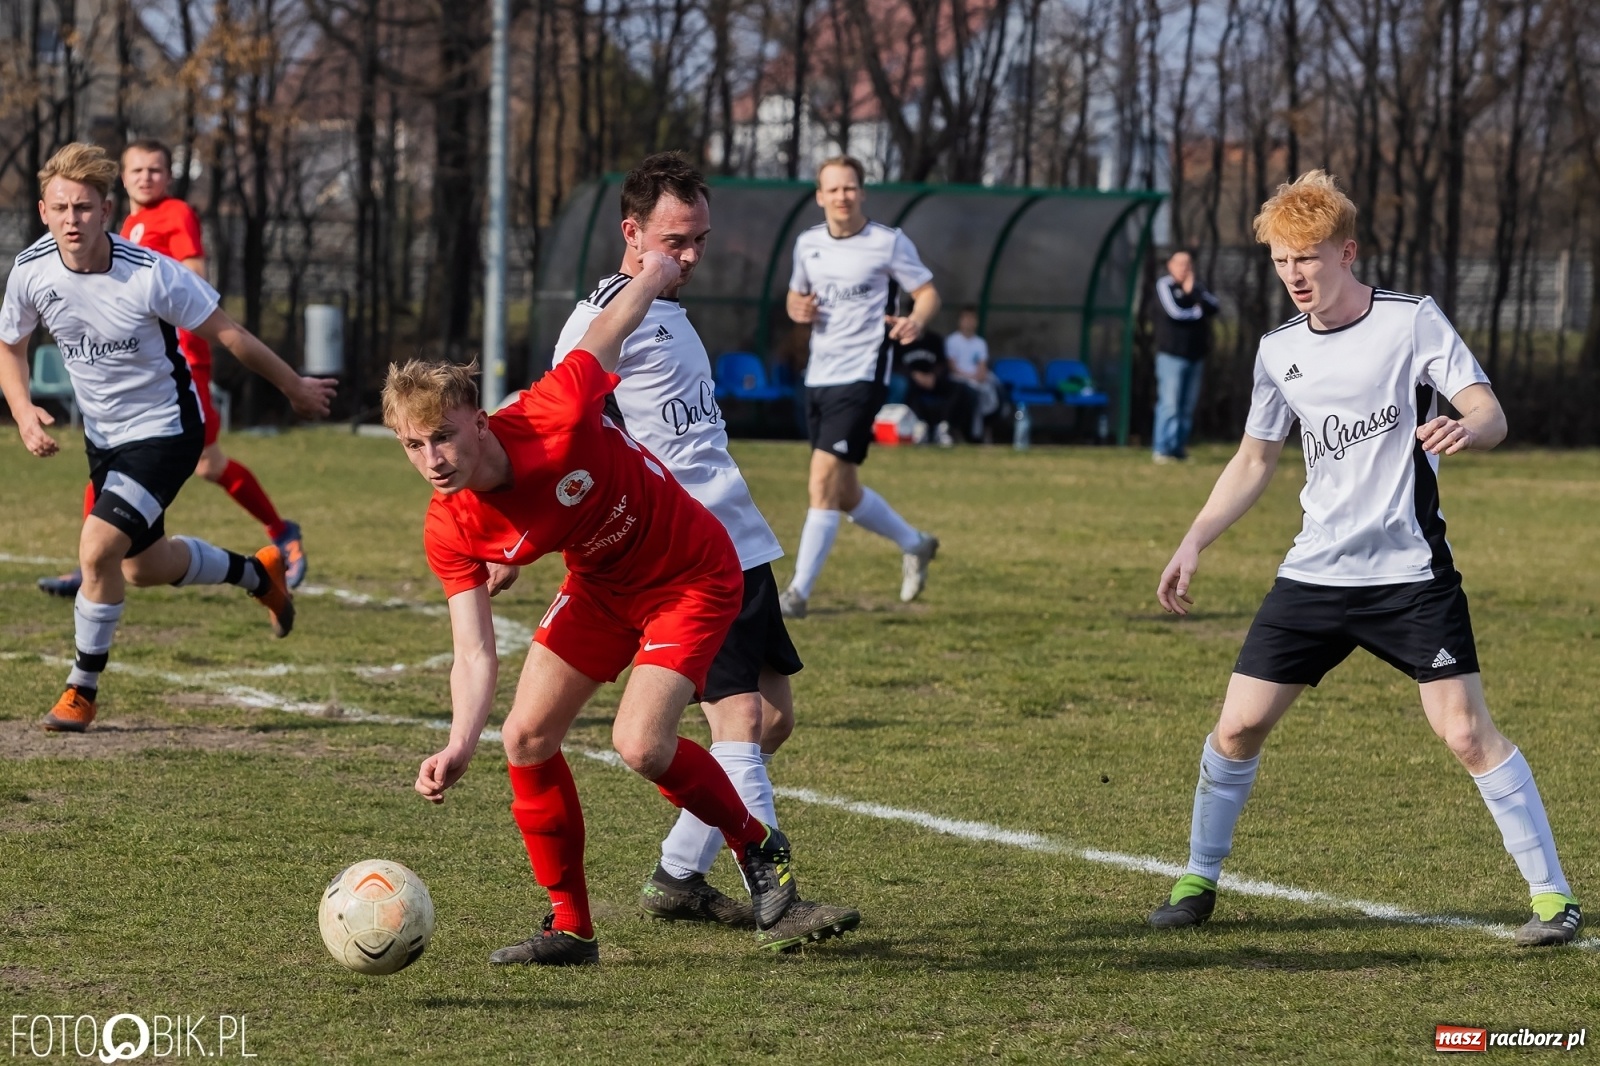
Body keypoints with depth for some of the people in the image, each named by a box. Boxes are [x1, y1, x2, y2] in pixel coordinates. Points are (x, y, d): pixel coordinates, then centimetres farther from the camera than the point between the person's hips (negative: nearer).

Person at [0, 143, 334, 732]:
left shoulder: (152, 275, -27)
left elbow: (225, 332, -14)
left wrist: (294, 387, -2)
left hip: (164, 430, -6)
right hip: (103, 435, 6)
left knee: (98, 548, -23)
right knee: (142, 567, 21)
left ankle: (82, 689, -4)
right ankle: (257, 572, 49)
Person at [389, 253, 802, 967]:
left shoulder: (554, 417, -34)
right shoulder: (449, 532, -19)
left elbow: (612, 325, -17)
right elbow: (475, 654, -19)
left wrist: (654, 273, 4)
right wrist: (459, 746, -36)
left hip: (692, 576, -5)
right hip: (599, 583, 6)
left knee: (640, 745, -19)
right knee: (527, 736, -4)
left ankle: (758, 848, 9)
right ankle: (570, 926, 11)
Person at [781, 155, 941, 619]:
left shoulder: (889, 243, -6)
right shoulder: (808, 243, 10)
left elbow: (928, 292, -1)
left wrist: (916, 320, -22)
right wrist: (798, 308, -1)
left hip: (861, 376, -6)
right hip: (819, 377, 6)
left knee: (823, 483, -14)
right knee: (845, 494, 13)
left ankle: (799, 592, -10)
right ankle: (914, 544, 38)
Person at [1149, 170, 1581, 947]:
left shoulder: (1412, 321, -6)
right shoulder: (1279, 350, 7)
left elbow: (1490, 415, -11)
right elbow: (1254, 460, 19)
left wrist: (1465, 429, -35)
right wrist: (1193, 544, 11)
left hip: (1411, 572, -4)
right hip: (1314, 573, 4)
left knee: (1466, 731, -11)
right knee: (1239, 723, 0)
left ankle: (1551, 895, -2)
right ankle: (1198, 881, 19)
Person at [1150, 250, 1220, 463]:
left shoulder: (1197, 288, 17)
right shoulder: (1164, 285, 0)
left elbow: (1214, 307, 1)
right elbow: (1174, 311, -15)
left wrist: (1193, 292, -10)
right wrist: (1197, 311, 1)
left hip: (1195, 356, 6)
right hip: (1171, 355, -6)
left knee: (1188, 406, 4)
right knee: (1169, 403, -10)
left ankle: (1179, 448, 7)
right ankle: (1163, 449, -10)